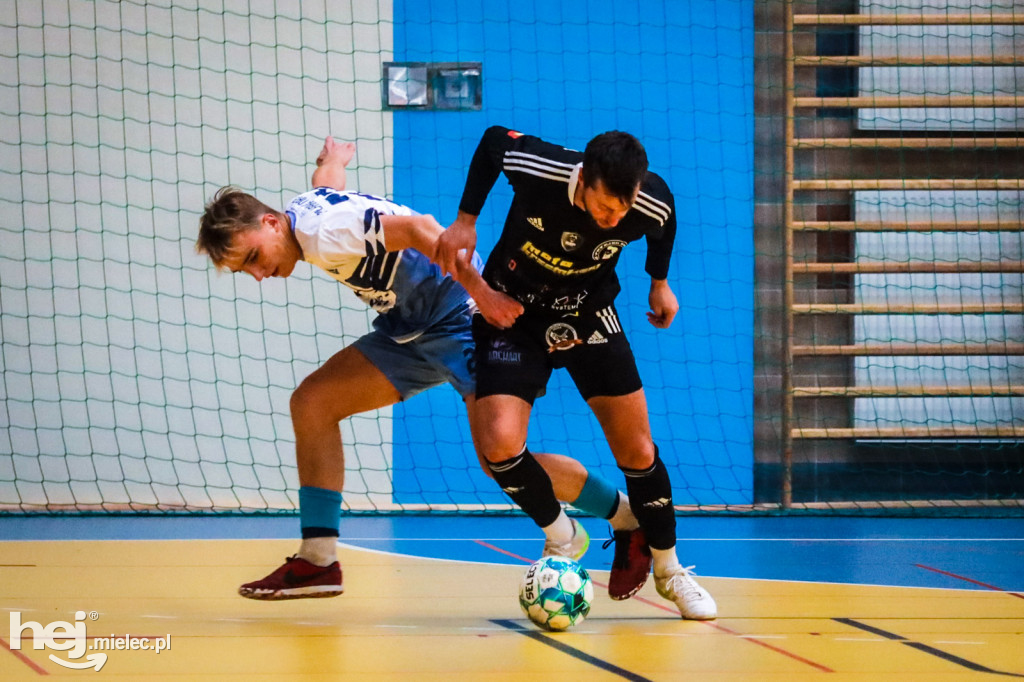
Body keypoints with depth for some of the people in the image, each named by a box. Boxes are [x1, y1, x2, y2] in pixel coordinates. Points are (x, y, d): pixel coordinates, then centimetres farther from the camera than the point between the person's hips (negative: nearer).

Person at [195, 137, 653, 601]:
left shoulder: (322, 233, -24)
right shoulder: (308, 207, 4)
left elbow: (418, 229, -32)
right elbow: (328, 176, 27)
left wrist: (482, 293, -35)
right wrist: (331, 159, 49)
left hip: (466, 315, -10)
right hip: (411, 329, 10)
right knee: (311, 403, -1)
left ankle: (628, 517, 8)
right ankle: (317, 561, 0)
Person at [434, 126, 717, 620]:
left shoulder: (653, 205, -26)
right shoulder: (536, 168, -32)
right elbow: (493, 139, -8)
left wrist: (659, 281, 14)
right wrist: (466, 220, -6)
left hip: (588, 314, 2)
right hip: (513, 313, -1)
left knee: (638, 451, 0)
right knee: (499, 445, -20)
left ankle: (668, 570, 23)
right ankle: (561, 537, 8)